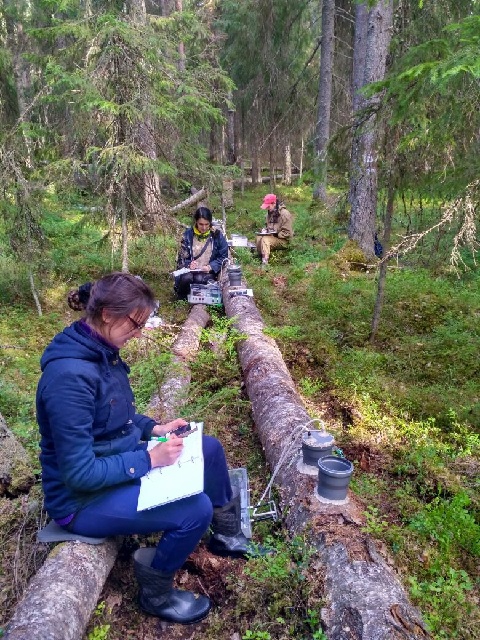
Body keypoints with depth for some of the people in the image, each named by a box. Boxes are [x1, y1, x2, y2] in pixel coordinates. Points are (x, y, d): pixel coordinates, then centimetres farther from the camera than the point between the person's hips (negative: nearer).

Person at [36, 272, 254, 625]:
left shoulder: (101, 351, -3)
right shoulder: (70, 375, -33)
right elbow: (79, 474, -29)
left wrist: (153, 427, 0)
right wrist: (149, 459, -24)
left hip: (116, 465, 9)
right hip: (83, 497, -9)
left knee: (210, 448, 7)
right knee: (196, 509, -23)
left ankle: (227, 534, 30)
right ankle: (156, 593, 7)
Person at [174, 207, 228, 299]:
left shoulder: (217, 235, -1)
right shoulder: (188, 234, 1)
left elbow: (223, 257, 1)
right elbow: (182, 257, 3)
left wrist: (210, 267, -15)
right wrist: (188, 265, -20)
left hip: (209, 272, -1)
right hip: (190, 271, 1)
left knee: (199, 279, -34)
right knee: (186, 278, -32)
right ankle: (182, 299, -2)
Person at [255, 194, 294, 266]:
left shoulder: (284, 213, -18)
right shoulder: (270, 212, 7)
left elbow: (287, 233, -19)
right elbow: (267, 225, 24)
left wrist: (275, 235, -23)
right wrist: (265, 230, 2)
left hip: (282, 240, -8)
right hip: (272, 236, 8)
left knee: (265, 240, -31)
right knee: (258, 238, -18)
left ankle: (265, 262, -37)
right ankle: (260, 257, -12)